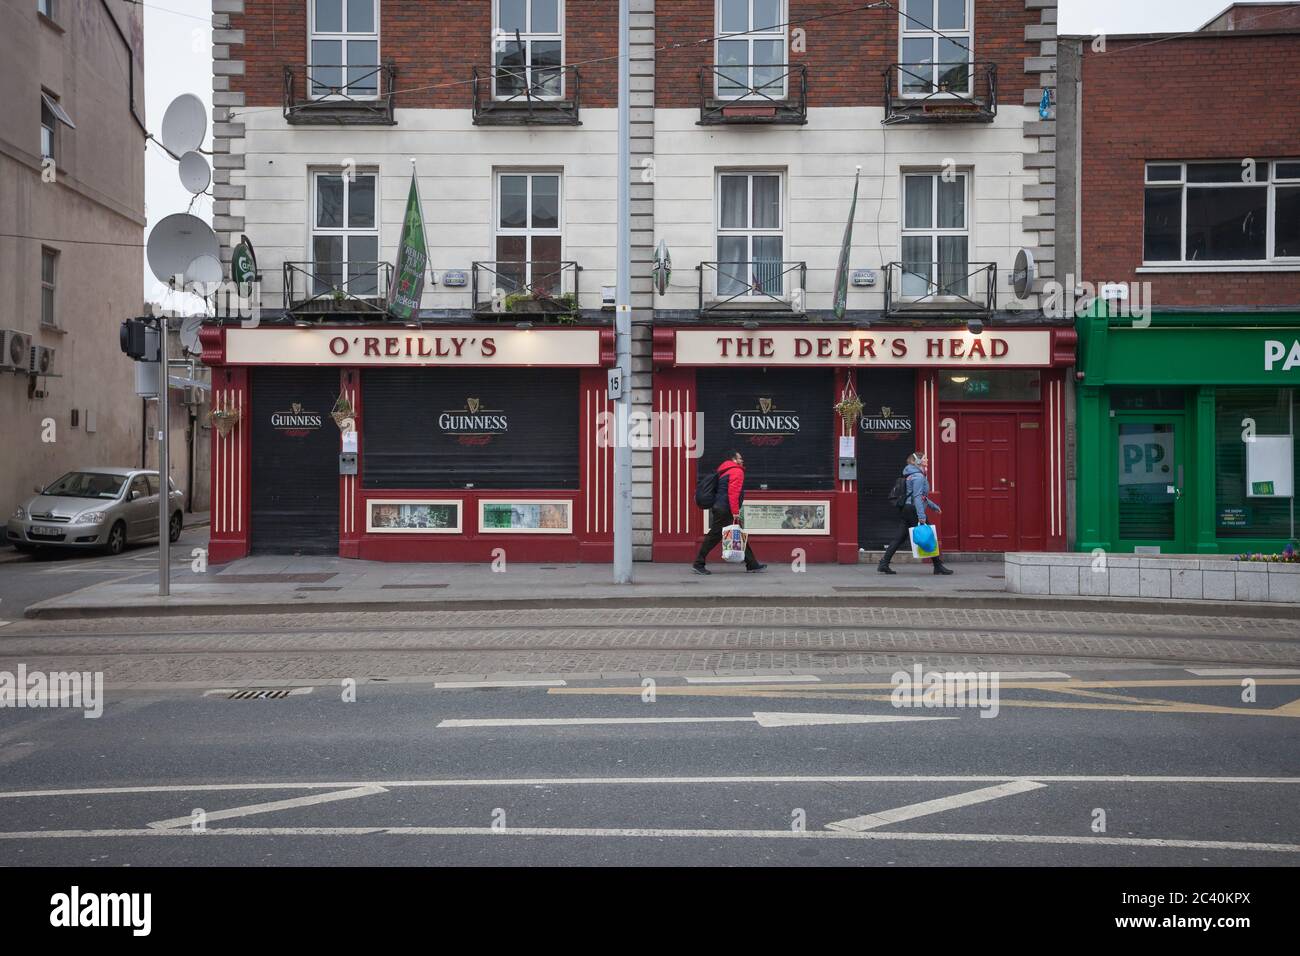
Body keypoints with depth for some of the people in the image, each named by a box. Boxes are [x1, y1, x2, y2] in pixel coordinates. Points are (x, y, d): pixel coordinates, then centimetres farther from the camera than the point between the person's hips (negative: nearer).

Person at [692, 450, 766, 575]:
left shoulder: (724, 471, 22)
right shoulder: (737, 471, -9)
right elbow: (733, 492, -19)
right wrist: (735, 512, -21)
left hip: (719, 507, 11)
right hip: (725, 510, -11)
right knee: (714, 536, -7)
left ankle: (752, 564, 15)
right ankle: (698, 564, -3)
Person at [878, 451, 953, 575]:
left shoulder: (911, 476, 21)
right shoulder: (918, 476, -11)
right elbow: (917, 497, -20)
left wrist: (933, 506, 35)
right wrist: (921, 516, -25)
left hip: (905, 510, 10)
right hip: (913, 510, -10)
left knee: (900, 538, 6)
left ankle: (883, 564, 0)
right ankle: (938, 566, 4)